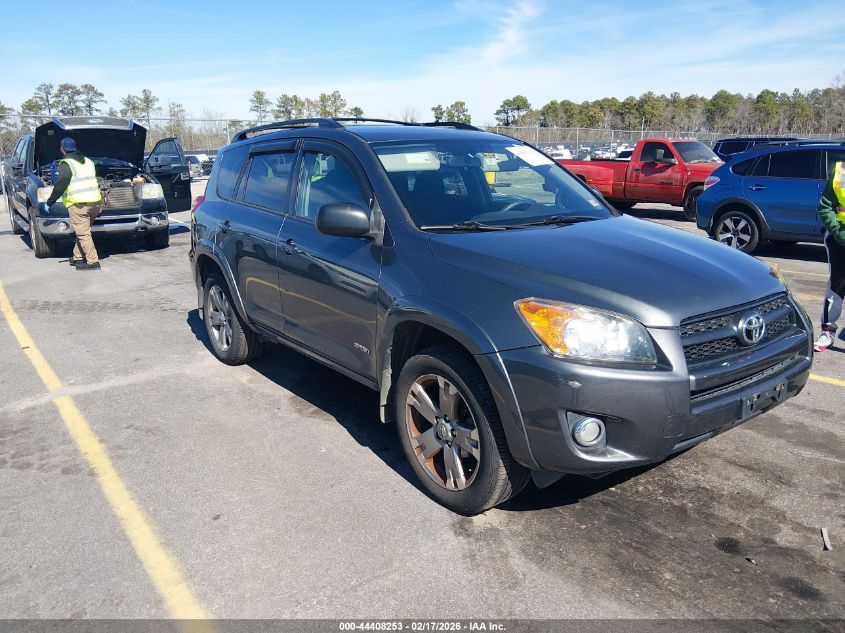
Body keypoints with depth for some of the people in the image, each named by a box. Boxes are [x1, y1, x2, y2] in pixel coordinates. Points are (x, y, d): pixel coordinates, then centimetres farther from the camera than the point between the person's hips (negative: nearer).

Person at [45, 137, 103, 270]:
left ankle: (93, 261, -8)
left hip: (78, 204, -7)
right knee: (83, 232, 18)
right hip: (95, 202, 8)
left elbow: (60, 186, -10)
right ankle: (78, 257, 25)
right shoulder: (89, 162, 18)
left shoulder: (66, 164, -5)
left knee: (83, 234, -5)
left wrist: (49, 202, -2)